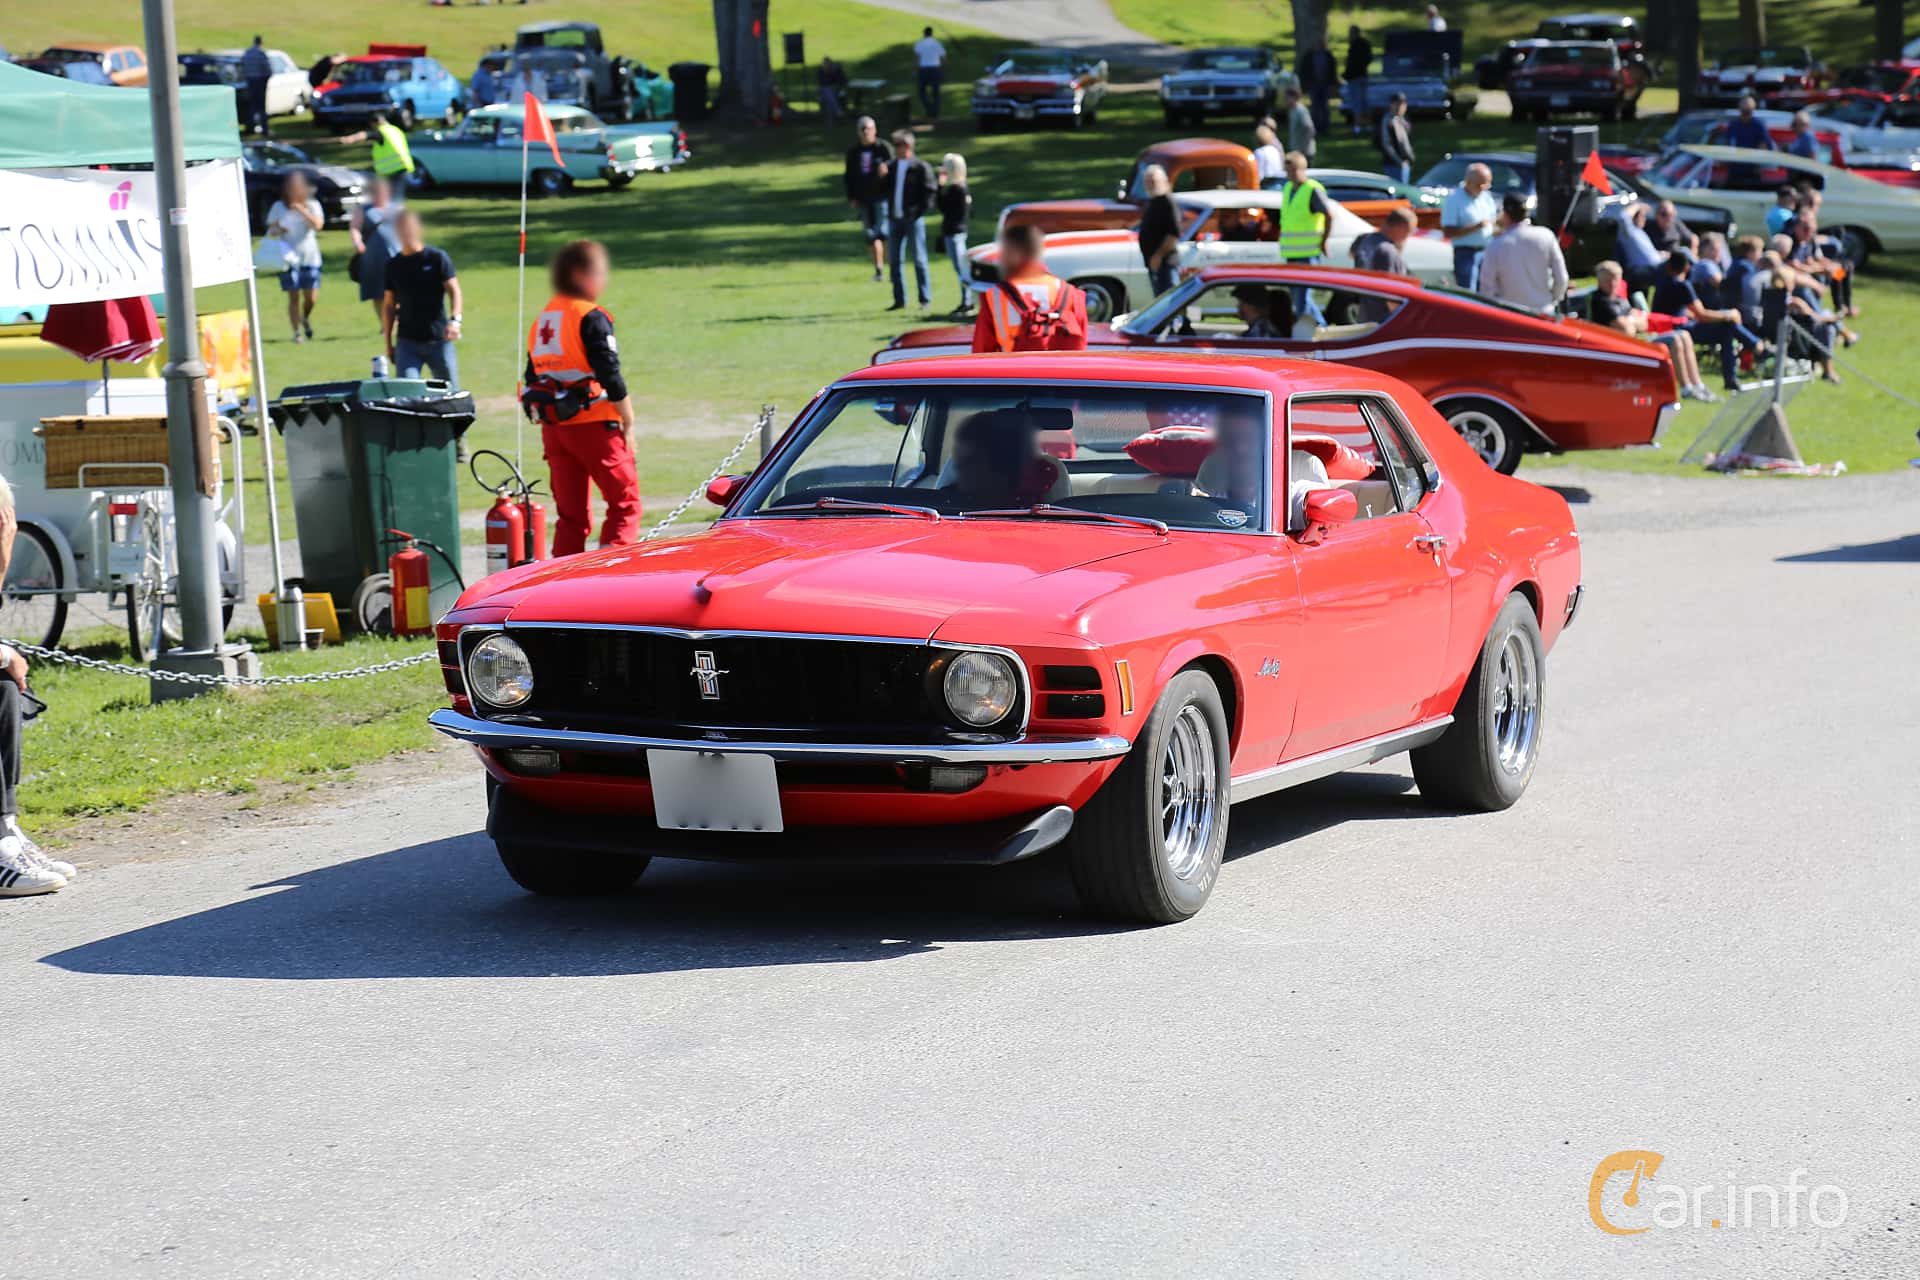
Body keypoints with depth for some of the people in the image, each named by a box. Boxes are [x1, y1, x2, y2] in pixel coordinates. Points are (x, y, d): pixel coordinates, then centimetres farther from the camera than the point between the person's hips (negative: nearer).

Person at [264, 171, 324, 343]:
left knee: (311, 297, -2)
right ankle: (297, 332, 3)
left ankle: (305, 319, 29)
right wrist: (277, 230, -17)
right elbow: (270, 229, 6)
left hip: (309, 257, 0)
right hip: (289, 258, 0)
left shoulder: (312, 205, 3)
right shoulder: (279, 207, 4)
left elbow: (318, 224, -13)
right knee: (293, 297, -4)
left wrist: (302, 210, -22)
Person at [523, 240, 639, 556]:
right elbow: (610, 377, -15)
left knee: (570, 512, 12)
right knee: (626, 504, -1)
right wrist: (628, 424, -7)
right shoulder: (591, 318, -10)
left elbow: (532, 378, 16)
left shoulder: (542, 319, 14)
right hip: (592, 423, -7)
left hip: (552, 427, 7)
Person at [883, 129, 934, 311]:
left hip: (913, 219, -7)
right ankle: (899, 299, 16)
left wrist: (920, 212, -15)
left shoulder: (920, 167, -7)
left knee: (919, 259, -1)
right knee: (894, 261, 8)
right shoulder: (892, 167, 13)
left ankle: (925, 298, 5)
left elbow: (929, 192, -10)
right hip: (895, 219, 7)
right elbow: (885, 189, 17)